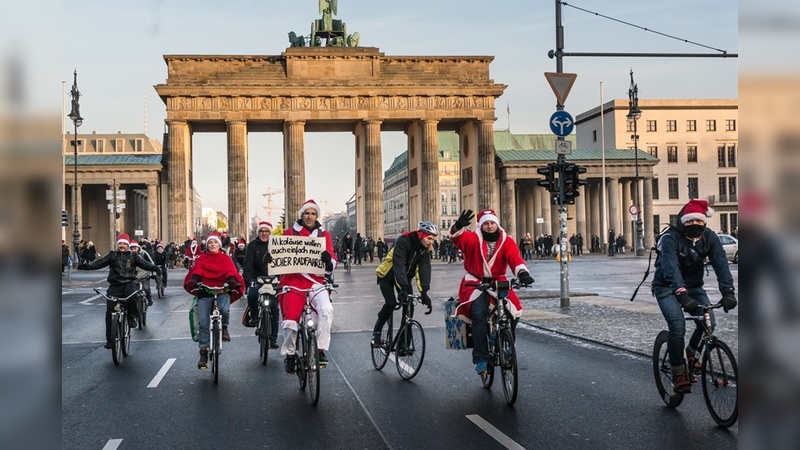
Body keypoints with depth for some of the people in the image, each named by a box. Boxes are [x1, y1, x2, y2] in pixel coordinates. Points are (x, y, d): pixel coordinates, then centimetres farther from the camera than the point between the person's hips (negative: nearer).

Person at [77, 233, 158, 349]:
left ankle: (131, 316, -8)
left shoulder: (133, 256, 10)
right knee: (109, 312, -4)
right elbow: (100, 262, -1)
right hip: (115, 285, 1)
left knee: (132, 295, -36)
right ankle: (110, 340, 5)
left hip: (129, 283, -1)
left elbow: (143, 263, -1)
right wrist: (87, 266, -18)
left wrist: (153, 267, -20)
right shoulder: (112, 255, 9)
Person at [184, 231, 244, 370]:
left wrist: (232, 280, -24)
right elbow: (196, 271, 0)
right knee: (203, 323, -8)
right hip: (204, 292, 1)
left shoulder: (225, 258, 15)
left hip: (222, 291, -1)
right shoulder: (202, 259, 15)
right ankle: (203, 353, -2)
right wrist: (193, 280, -23)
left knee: (224, 309, -33)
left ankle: (224, 327, 0)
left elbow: (231, 271, -1)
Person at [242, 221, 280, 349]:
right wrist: (247, 280, -25)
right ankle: (253, 317, -3)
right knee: (252, 294, -31)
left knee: (274, 307, -3)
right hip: (257, 278, -1)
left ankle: (273, 338, 5)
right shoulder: (253, 245, -1)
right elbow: (247, 263, -11)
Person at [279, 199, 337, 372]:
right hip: (294, 281, -1)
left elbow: (332, 265, 6)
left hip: (315, 281, 1)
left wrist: (328, 259, -18)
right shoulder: (290, 233, 9)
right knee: (290, 318, -9)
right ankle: (289, 354, 15)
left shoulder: (323, 235, 12)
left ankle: (320, 349, -12)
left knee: (326, 310, -25)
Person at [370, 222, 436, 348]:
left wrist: (424, 291, -36)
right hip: (387, 276, -5)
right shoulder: (403, 242, -31)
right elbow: (399, 265, -41)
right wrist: (403, 288, -51)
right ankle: (376, 333, -2)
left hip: (405, 277, 5)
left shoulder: (425, 248, -13)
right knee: (391, 303, -23)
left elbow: (425, 268, -22)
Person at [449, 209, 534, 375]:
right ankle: (480, 359, -20)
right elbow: (458, 238, -22)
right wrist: (459, 226, -45)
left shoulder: (506, 241, 0)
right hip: (475, 284, -2)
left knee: (513, 312, -17)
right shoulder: (473, 239, -3)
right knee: (479, 315, -26)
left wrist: (522, 272, -37)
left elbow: (515, 257, -16)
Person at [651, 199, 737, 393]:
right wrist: (682, 294, -51)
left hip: (694, 286, 5)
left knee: (709, 321, -16)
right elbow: (671, 268, -36)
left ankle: (691, 352, 14)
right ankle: (678, 373, -10)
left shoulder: (709, 237, -7)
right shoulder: (671, 238, -22)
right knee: (677, 326, -24)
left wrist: (728, 291, -34)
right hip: (667, 288, -5)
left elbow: (721, 264, -18)